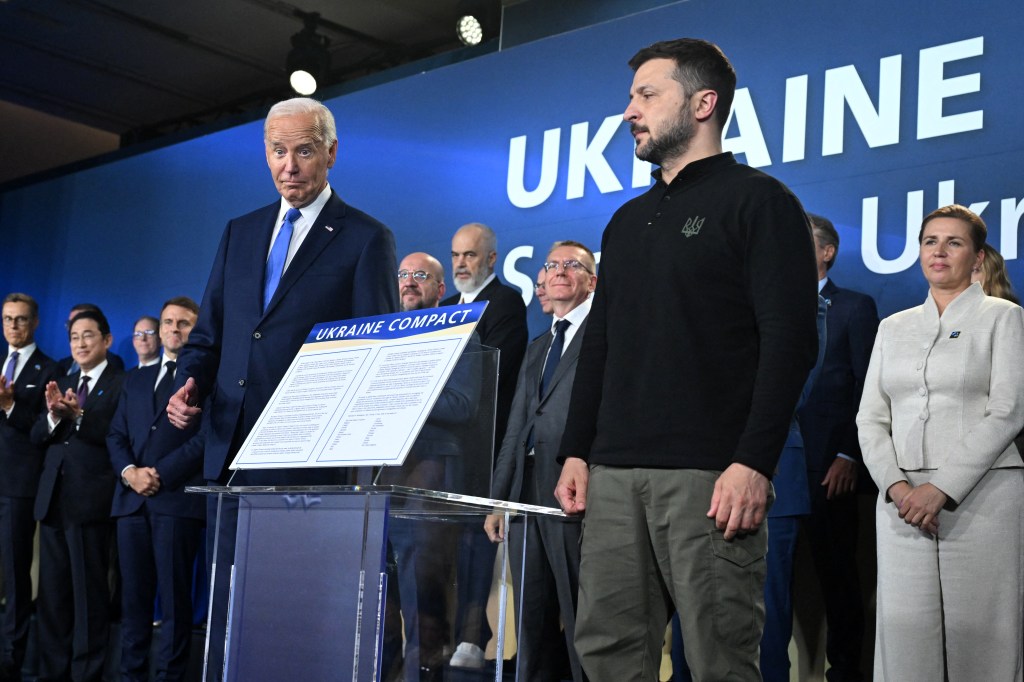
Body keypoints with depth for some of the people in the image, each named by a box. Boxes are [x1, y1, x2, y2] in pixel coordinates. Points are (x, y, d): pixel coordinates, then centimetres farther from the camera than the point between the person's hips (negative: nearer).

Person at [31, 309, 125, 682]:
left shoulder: (122, 384, -4)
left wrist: (79, 416, -23)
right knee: (52, 592, 11)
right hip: (53, 497, 7)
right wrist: (53, 415, -10)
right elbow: (36, 437, 10)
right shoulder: (62, 385, 18)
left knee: (89, 592, -1)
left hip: (90, 499, -7)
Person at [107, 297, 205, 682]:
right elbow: (116, 436, 16)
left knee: (174, 596, -4)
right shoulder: (135, 380, 22)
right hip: (132, 498, 5)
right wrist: (129, 471, -3)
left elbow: (205, 438, -6)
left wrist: (160, 475, -12)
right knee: (133, 594, 5)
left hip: (178, 499, -5)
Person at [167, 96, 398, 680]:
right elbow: (208, 334, 19)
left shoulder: (366, 239, 0)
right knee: (227, 601, 10)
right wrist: (190, 388, -1)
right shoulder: (240, 233, 17)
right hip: (230, 448, 6)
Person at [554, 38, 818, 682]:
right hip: (615, 474, 7)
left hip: (711, 475, -7)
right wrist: (576, 452, 12)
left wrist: (754, 463, -18)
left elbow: (791, 340, -9)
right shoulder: (628, 222, 22)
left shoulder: (759, 201, 0)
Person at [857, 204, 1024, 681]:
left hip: (979, 495, -3)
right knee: (905, 628, -2)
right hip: (903, 499, 3)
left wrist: (941, 489, -13)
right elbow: (870, 418, 11)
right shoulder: (893, 327, 17)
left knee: (978, 632, -5)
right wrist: (897, 486, -7)